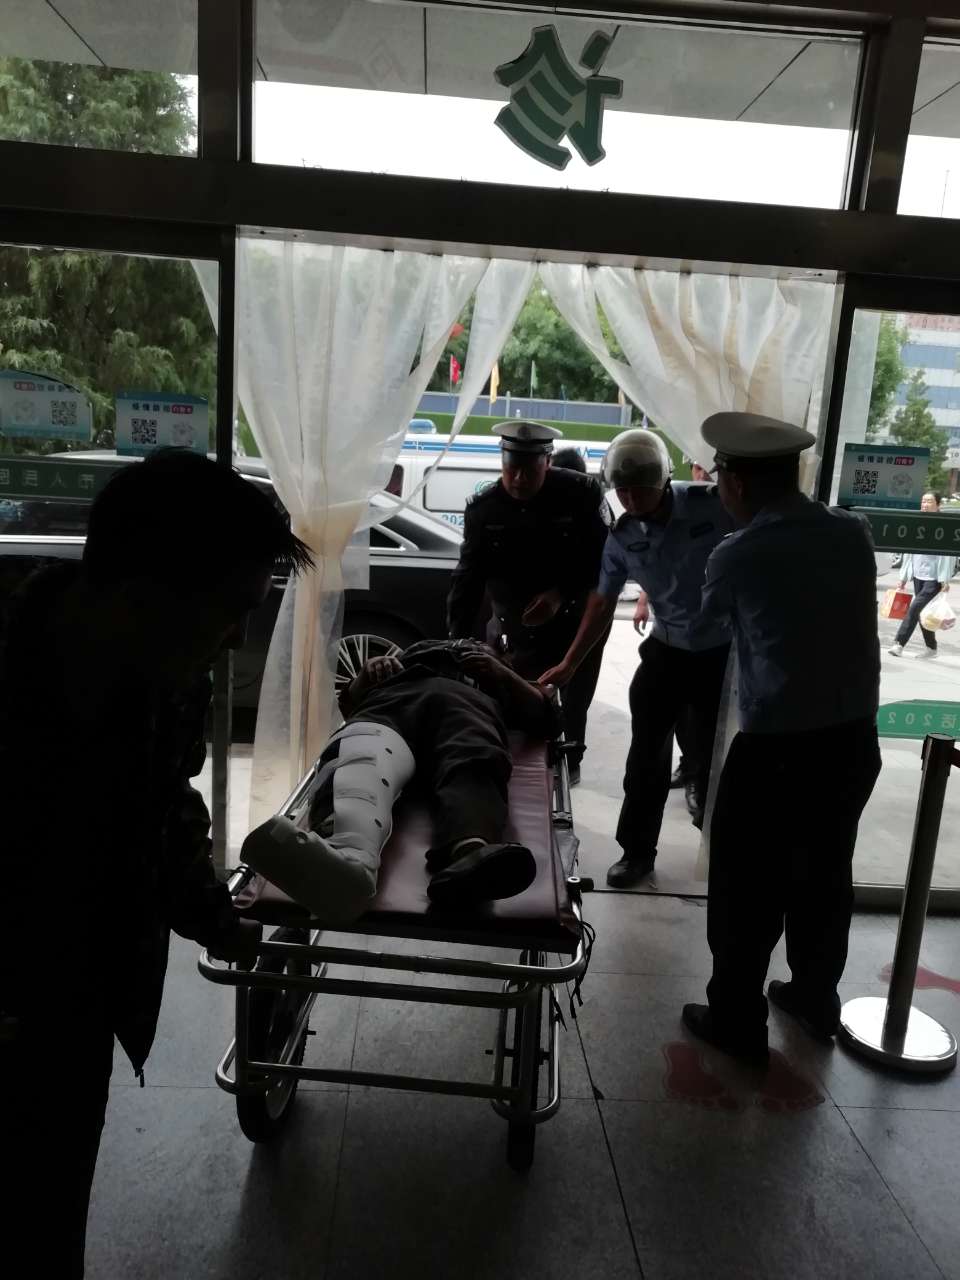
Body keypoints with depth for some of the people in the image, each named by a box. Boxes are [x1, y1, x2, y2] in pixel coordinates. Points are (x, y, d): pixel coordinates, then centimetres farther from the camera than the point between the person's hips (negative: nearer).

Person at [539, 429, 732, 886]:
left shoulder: (713, 505, -18)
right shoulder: (622, 537, -8)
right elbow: (602, 602, 3)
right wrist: (569, 663, 4)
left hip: (724, 652, -2)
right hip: (666, 650, 3)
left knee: (715, 759, 8)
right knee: (646, 756, 6)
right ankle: (637, 850, 23)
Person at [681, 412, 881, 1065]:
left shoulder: (737, 556, -10)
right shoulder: (854, 533, 1)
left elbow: (710, 618, 12)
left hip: (776, 748, -6)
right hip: (854, 740, 6)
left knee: (748, 889, 9)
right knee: (825, 877, 21)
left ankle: (737, 1020, 21)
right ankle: (816, 1000, 39)